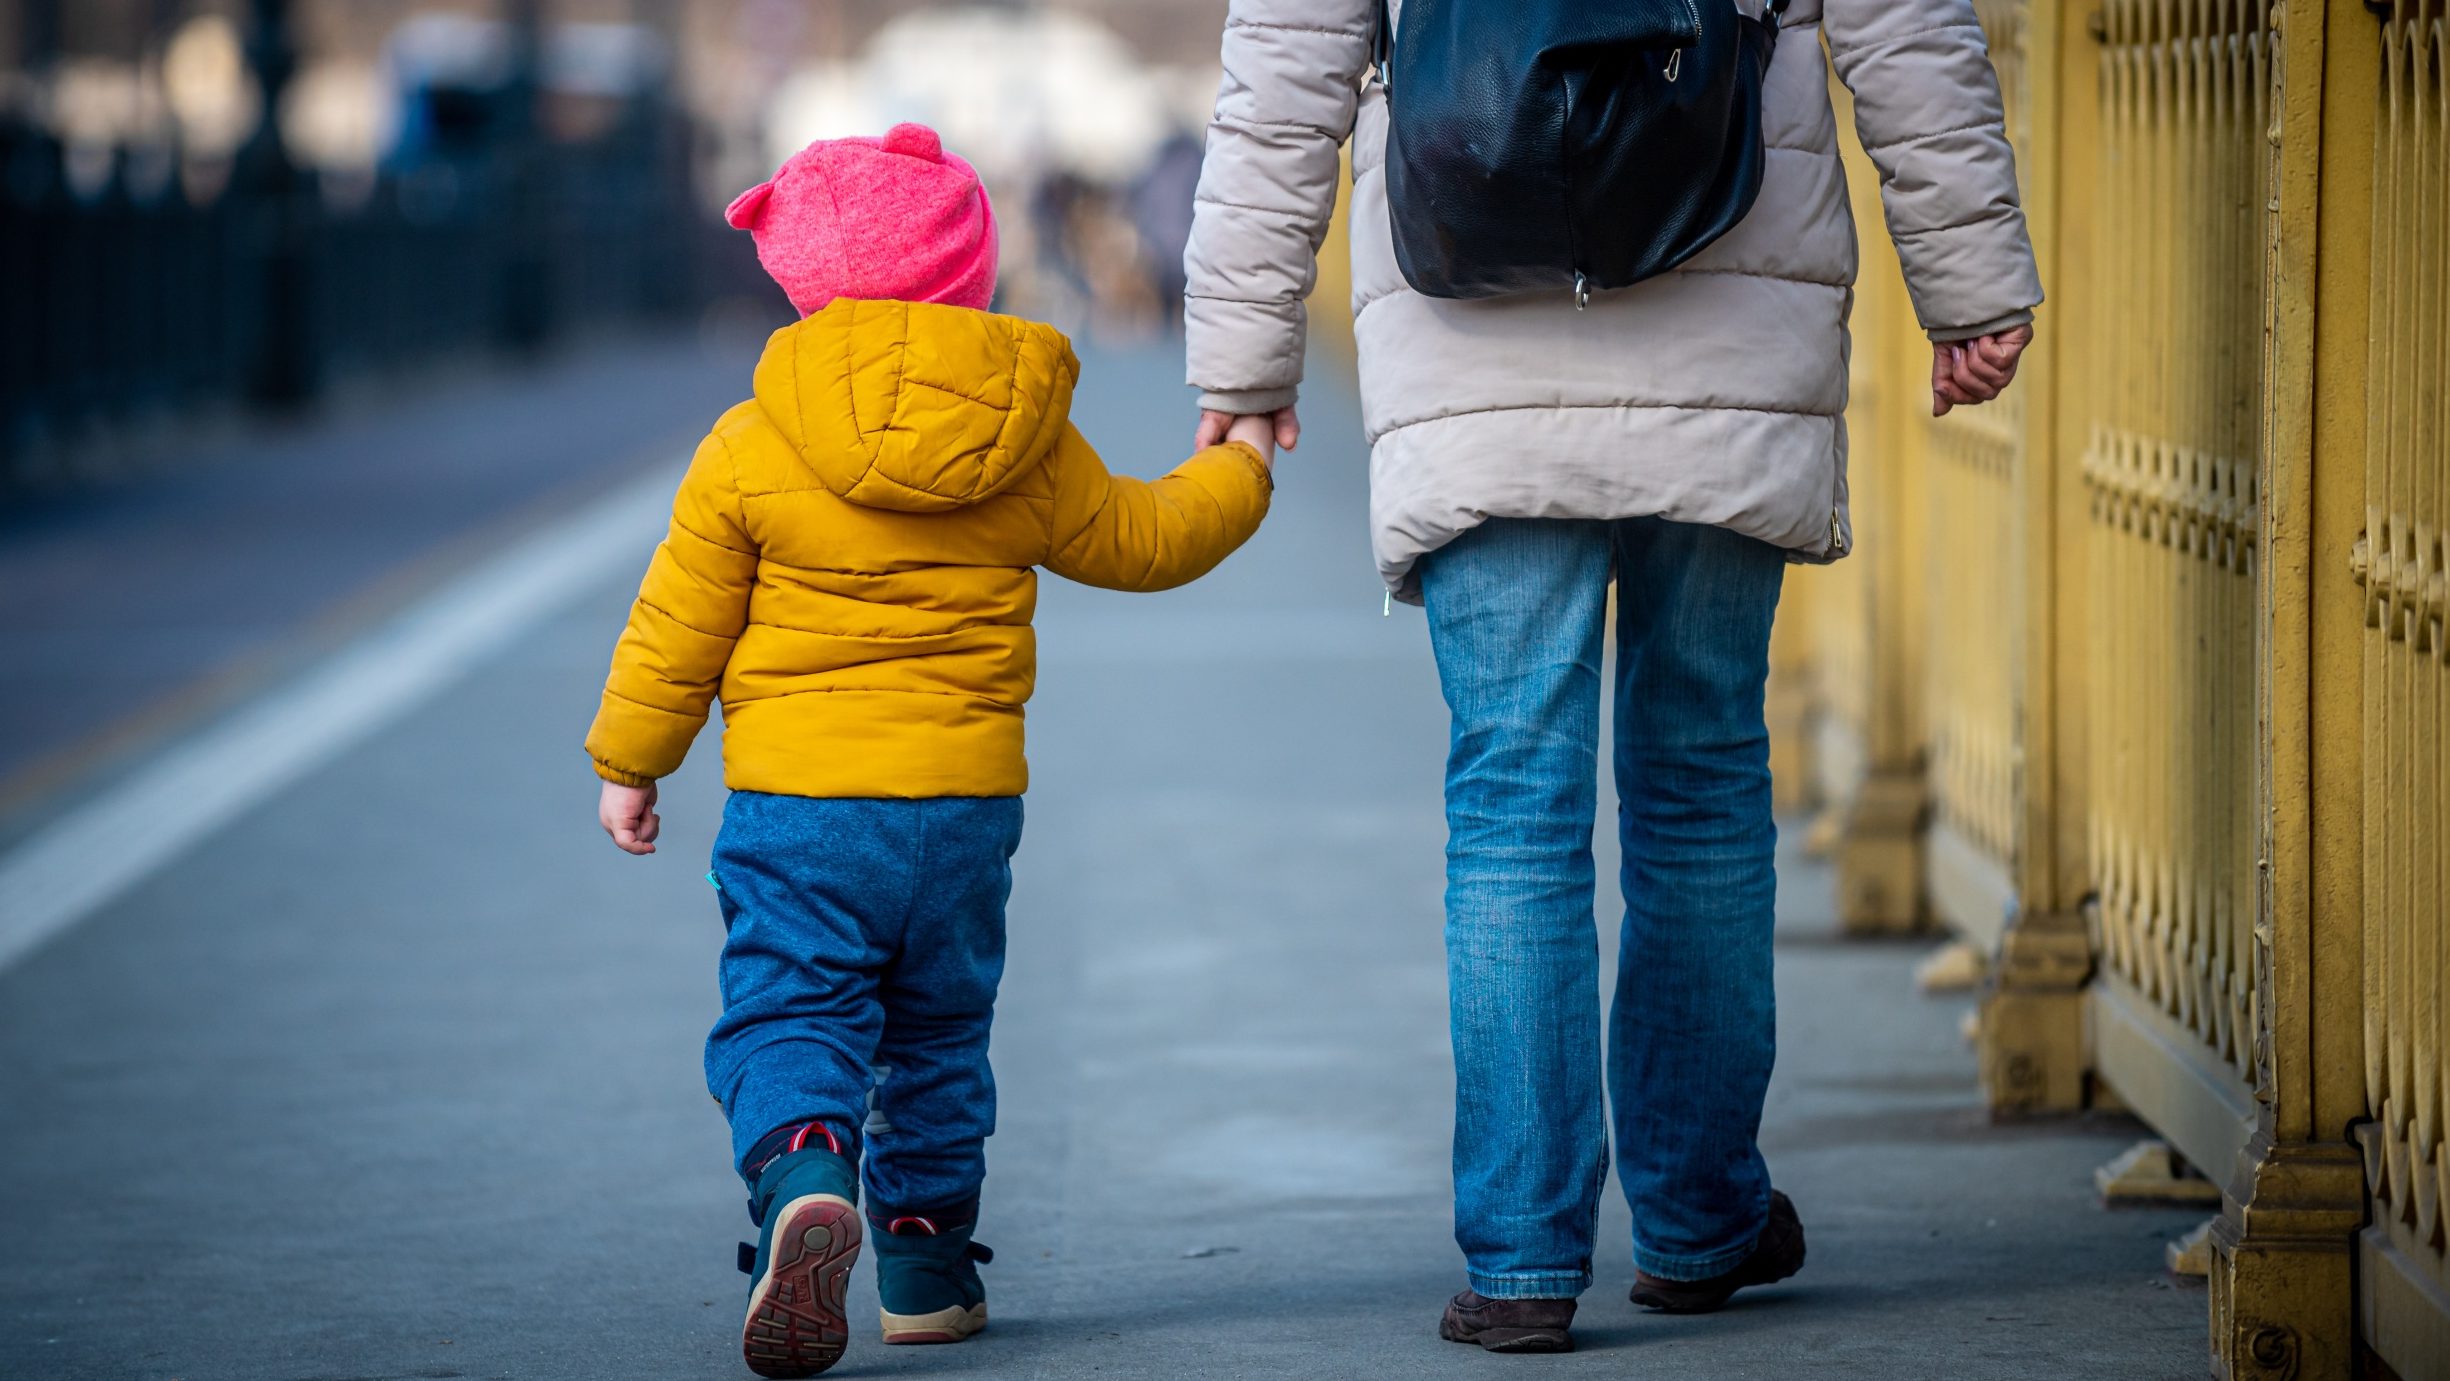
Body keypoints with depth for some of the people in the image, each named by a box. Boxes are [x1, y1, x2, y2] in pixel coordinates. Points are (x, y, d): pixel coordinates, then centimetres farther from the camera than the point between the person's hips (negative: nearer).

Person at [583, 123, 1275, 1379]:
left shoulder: (749, 450, -6)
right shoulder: (1028, 447, 2)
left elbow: (677, 629, -1)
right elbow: (1140, 541, 16)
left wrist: (627, 763, 12)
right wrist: (1237, 470, 35)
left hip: (795, 804, -3)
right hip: (967, 802, 3)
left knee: (787, 1021, -4)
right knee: (938, 1037, 17)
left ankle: (802, 1182, -33)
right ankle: (926, 1266, 22)